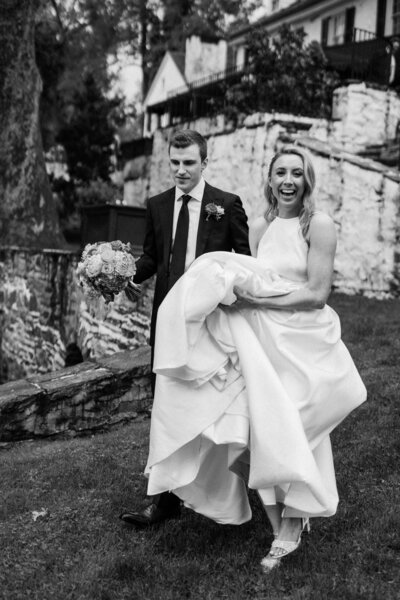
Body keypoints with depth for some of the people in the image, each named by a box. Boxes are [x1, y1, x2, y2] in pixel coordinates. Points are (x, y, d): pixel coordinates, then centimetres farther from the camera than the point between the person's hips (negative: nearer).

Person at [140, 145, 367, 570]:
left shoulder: (319, 225, -8)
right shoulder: (259, 227, 9)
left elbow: (317, 293, -13)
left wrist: (257, 299, -15)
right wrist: (239, 289, -6)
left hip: (302, 343, -4)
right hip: (262, 341, 5)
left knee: (291, 436, 1)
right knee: (262, 435, 1)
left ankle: (290, 530, 20)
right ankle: (281, 531, 15)